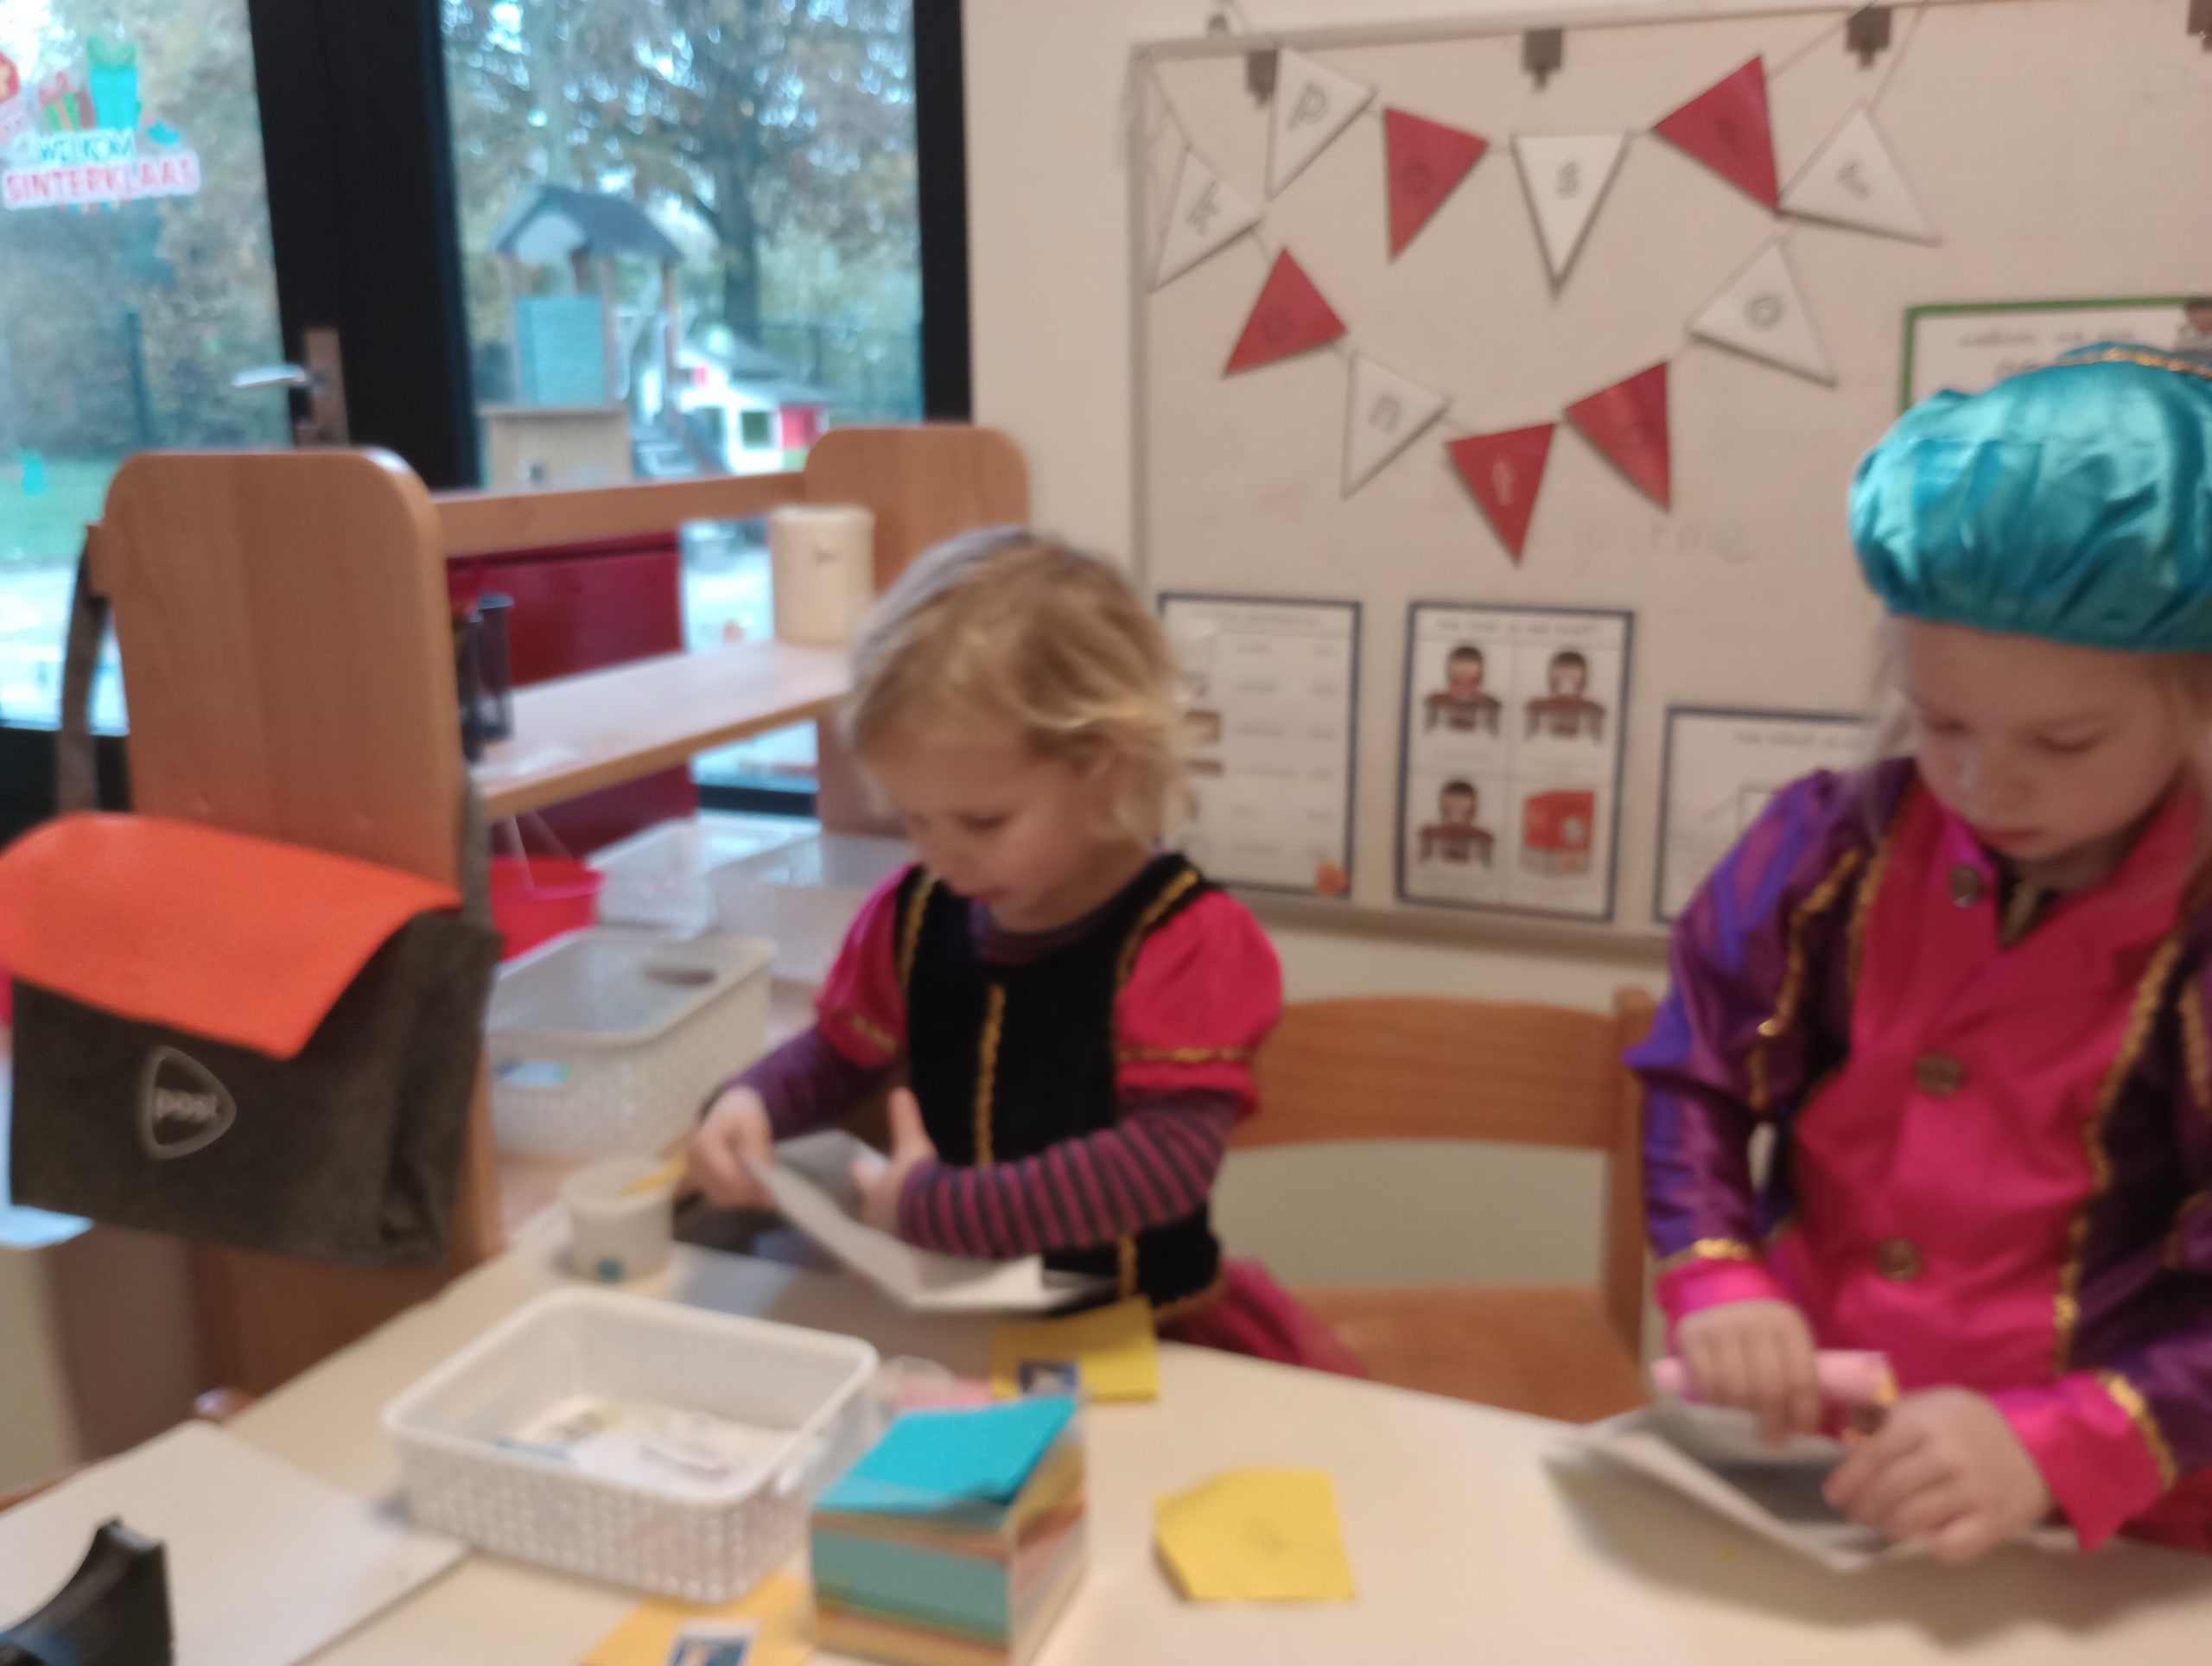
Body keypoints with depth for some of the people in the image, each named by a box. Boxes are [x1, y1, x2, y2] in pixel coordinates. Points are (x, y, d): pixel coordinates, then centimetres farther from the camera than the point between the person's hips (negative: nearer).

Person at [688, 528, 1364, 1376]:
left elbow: (1168, 1161, -26)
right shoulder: (912, 916, 1)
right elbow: (840, 1053, 17)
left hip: (1141, 1331, -3)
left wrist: (931, 1208, -25)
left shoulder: (1188, 942, -16)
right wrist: (750, 1102, -5)